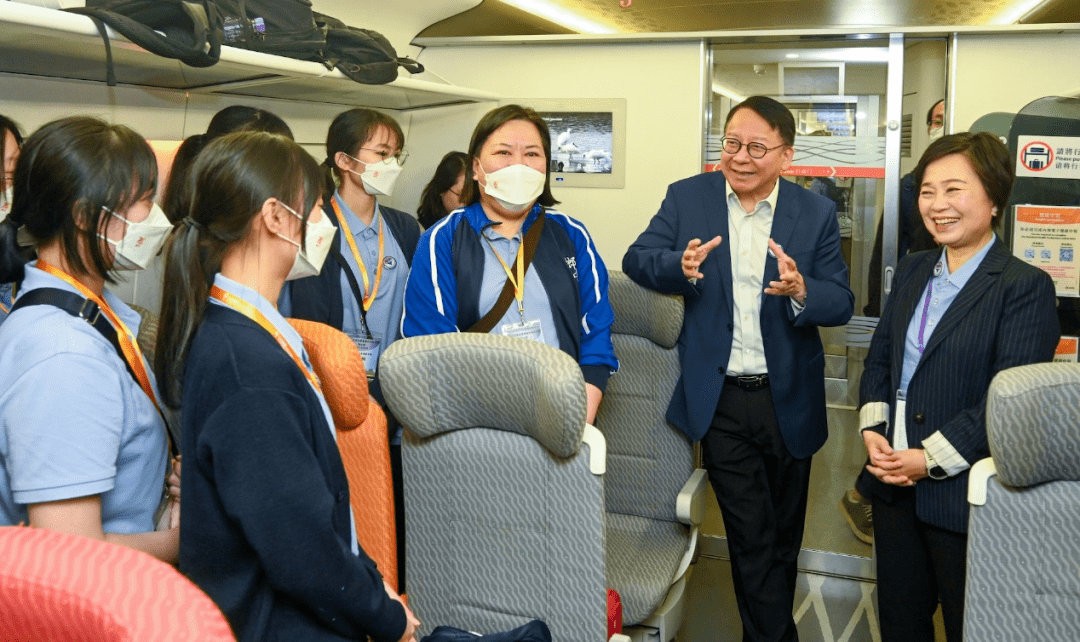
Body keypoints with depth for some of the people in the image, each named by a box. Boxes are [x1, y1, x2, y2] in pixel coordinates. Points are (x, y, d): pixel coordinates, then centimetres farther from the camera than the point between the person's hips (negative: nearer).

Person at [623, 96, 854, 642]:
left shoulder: (816, 213, -2)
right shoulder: (687, 197, -1)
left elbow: (841, 304, -5)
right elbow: (636, 259, -4)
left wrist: (800, 290, -27)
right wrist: (681, 267, -25)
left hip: (788, 399, 2)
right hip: (720, 399, -2)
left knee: (784, 534, 19)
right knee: (751, 536, 1)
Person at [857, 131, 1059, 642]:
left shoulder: (1026, 287, -12)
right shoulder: (913, 270, 9)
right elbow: (879, 356, 11)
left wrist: (931, 459, -19)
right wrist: (872, 430, -4)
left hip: (962, 493, -6)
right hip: (893, 482, 6)